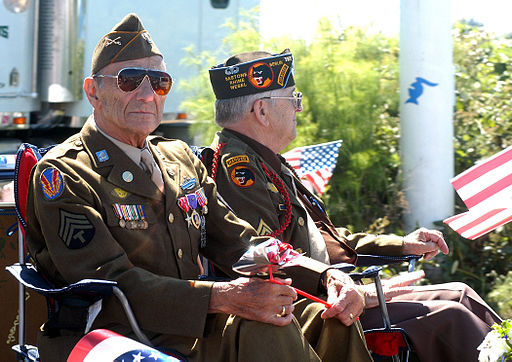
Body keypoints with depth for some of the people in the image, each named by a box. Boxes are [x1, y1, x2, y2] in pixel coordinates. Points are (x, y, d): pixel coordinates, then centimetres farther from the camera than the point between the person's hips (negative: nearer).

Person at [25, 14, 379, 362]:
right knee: (262, 329, -29)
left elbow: (238, 242, 15)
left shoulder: (180, 159, 19)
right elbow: (108, 282, -18)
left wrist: (326, 275, -4)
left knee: (328, 320, -10)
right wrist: (219, 297, -31)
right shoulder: (61, 174, -6)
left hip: (188, 331, 7)